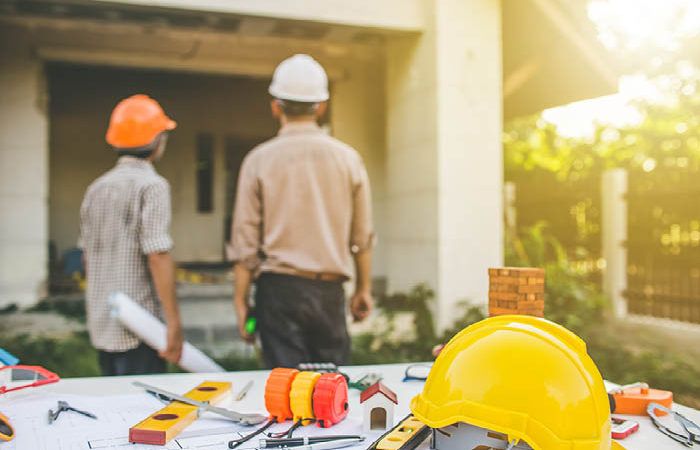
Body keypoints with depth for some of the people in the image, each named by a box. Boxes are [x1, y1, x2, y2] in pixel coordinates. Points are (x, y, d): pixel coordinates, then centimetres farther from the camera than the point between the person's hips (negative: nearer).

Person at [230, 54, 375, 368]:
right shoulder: (348, 158, 1)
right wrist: (363, 289, 17)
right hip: (329, 289, 2)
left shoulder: (259, 160, -3)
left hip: (278, 287, -1)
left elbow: (245, 241, -4)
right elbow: (362, 237, 6)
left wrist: (240, 300, 5)